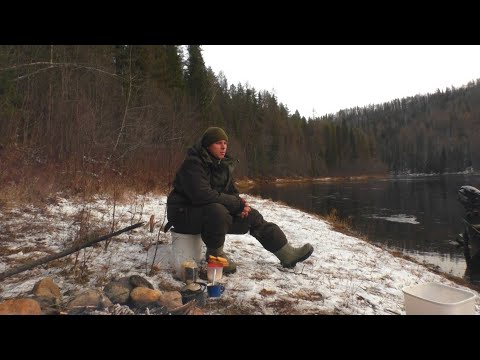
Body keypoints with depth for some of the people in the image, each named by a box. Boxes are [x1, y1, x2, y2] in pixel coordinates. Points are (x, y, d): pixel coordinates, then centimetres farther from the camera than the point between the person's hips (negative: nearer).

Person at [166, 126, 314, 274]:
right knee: (218, 211, -38)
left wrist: (240, 204, -14)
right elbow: (202, 195, -32)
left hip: (216, 211, 8)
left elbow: (231, 192, 11)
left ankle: (288, 254, 7)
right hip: (185, 212, -8)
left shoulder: (223, 165, 4)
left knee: (252, 216, 0)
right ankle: (215, 253, -12)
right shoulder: (193, 163, -21)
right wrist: (238, 204, -25)